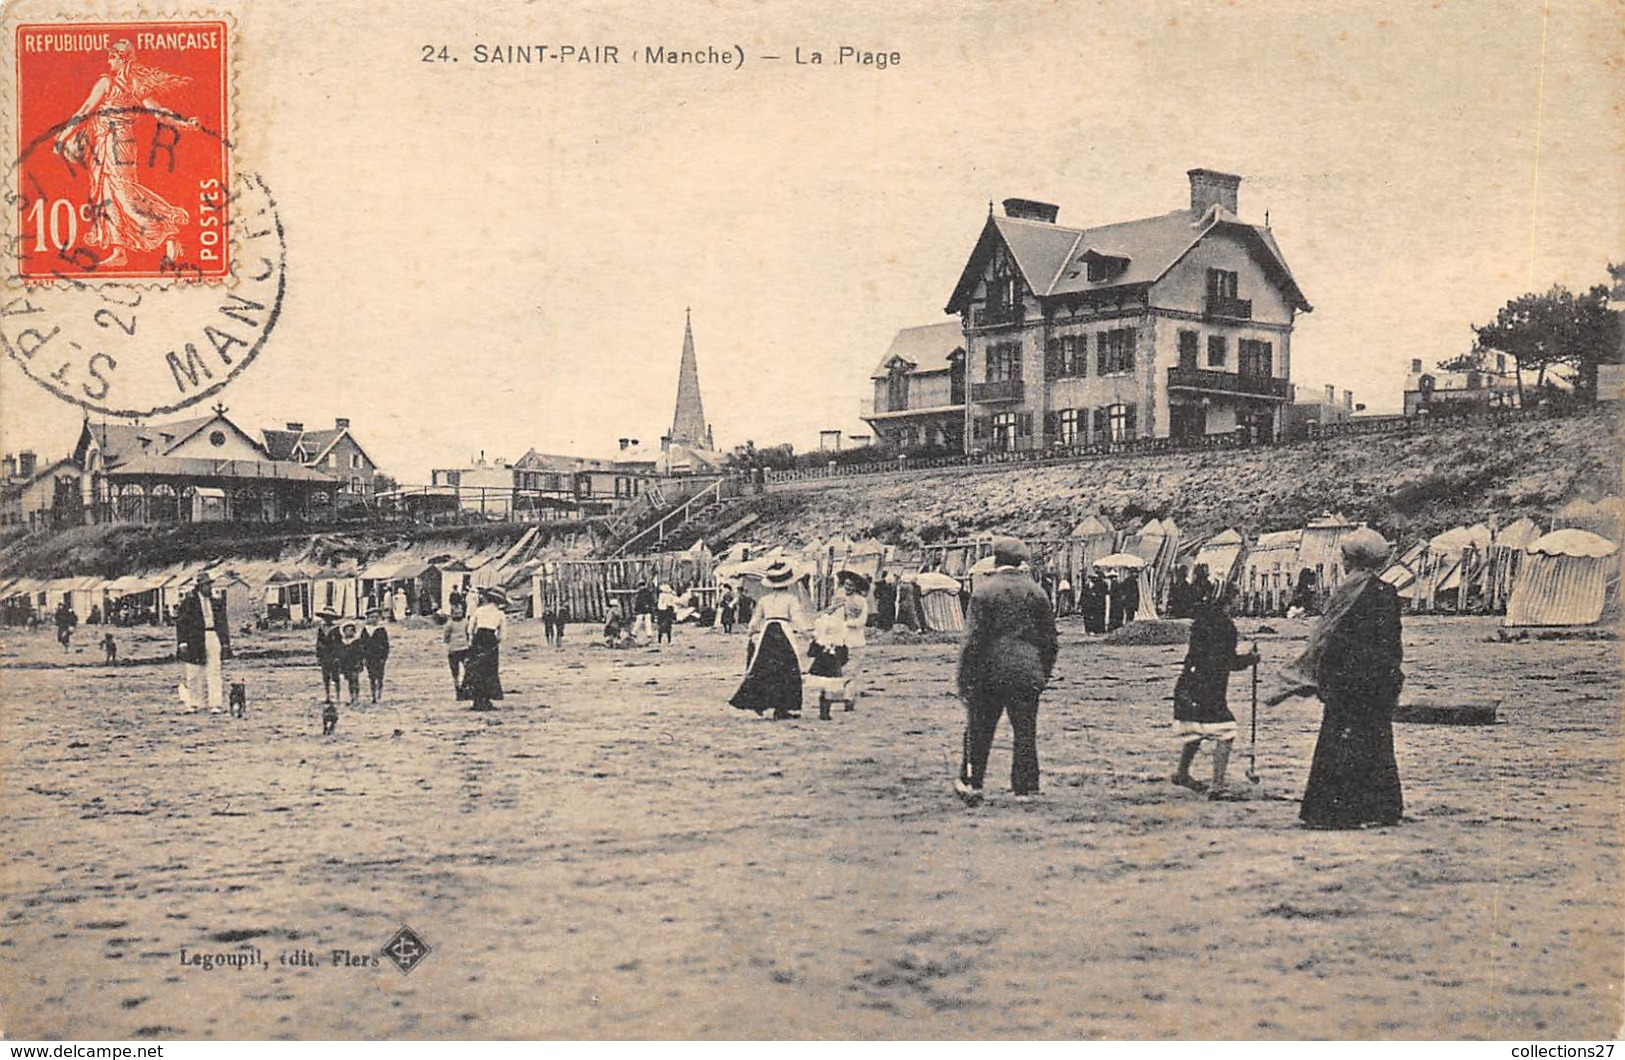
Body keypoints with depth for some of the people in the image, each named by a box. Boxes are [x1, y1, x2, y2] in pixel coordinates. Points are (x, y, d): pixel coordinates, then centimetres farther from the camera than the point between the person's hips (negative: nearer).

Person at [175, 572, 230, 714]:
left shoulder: (217, 603, 13)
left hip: (214, 638, 3)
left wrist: (225, 643, 12)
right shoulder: (189, 602, 1)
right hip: (195, 641, -3)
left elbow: (223, 624, 17)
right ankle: (191, 704, 13)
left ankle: (215, 705, 0)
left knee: (214, 673, -1)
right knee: (193, 674, 3)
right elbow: (181, 623, -1)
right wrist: (182, 642, -9)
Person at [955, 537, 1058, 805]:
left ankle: (971, 783, 11)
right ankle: (1025, 788, 8)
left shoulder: (984, 591, -6)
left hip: (989, 672, -2)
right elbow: (1050, 639, 9)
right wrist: (1043, 674, 18)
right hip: (1027, 674, 2)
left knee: (979, 731, 9)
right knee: (1025, 733, 7)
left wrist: (964, 678, -4)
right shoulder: (1036, 592, 6)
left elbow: (973, 639, -9)